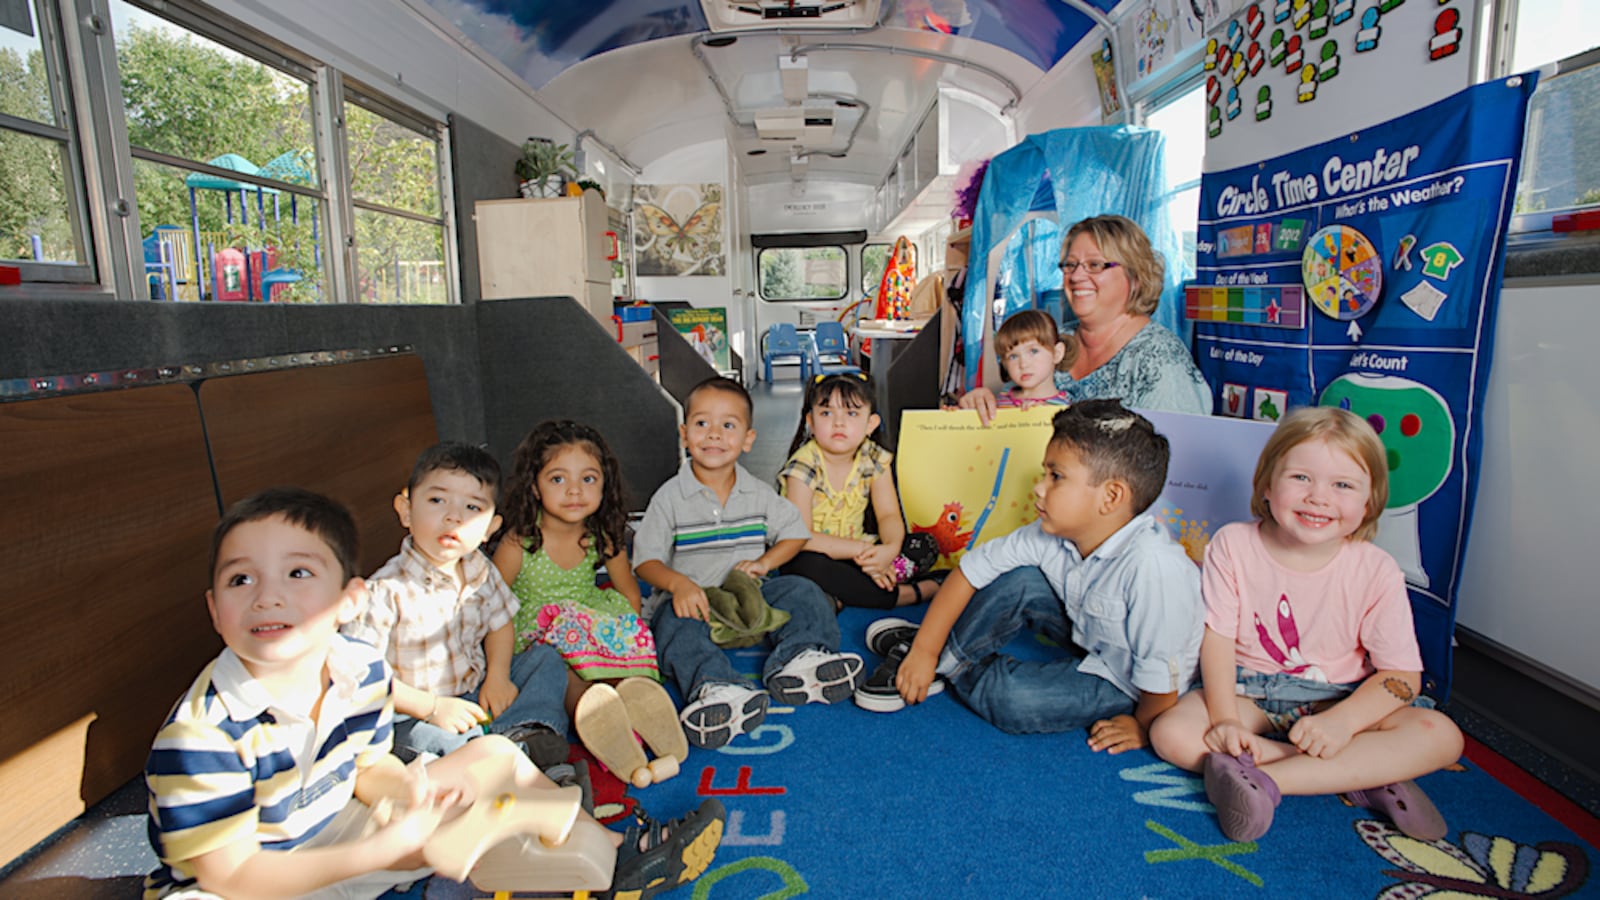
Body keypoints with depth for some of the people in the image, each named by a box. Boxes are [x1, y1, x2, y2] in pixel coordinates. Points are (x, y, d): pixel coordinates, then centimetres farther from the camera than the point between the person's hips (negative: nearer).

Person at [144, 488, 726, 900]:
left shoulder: (362, 669, -12)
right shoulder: (203, 734, -29)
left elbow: (367, 766, 4)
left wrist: (407, 787, -20)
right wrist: (380, 850, -27)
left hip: (333, 828, 6)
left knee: (493, 756, 0)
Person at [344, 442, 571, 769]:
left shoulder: (479, 570, -3)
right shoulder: (387, 589, -21)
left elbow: (499, 624, 11)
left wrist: (498, 675, -6)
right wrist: (432, 707, -22)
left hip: (477, 694, 6)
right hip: (415, 715, -6)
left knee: (546, 658, 1)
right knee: (423, 736, -36)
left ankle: (523, 730, -23)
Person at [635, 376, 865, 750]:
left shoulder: (759, 494, 5)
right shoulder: (669, 498, -4)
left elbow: (794, 532, 10)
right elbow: (647, 559, -7)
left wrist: (765, 562, -9)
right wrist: (678, 583, -27)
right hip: (693, 598, -3)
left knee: (802, 593, -17)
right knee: (676, 623, -34)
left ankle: (800, 658, -37)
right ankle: (713, 687, -57)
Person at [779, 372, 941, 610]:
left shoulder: (874, 459, -2)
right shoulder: (804, 466, -17)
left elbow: (889, 515, -3)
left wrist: (891, 548, -26)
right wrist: (860, 549, -29)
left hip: (857, 552, 6)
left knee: (926, 547, -7)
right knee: (808, 566, -38)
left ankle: (836, 598, -24)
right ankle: (907, 594, -23)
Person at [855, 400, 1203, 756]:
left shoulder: (1153, 566, -38)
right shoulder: (1050, 535, -18)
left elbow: (1163, 670, -29)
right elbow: (970, 570, -13)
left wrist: (1143, 727, -12)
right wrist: (925, 650, -14)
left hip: (1126, 683, -6)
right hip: (1088, 634, 6)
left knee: (1013, 698, -25)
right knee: (1018, 581, -15)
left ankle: (951, 669, 3)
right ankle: (943, 656, 1)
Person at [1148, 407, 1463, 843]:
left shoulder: (1376, 572, -10)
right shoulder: (1233, 545, -11)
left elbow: (1402, 673, -9)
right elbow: (1217, 639, -11)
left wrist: (1342, 721, -26)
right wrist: (1224, 718, -23)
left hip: (1337, 699, 1)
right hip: (1248, 692, 0)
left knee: (1442, 736, -23)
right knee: (1172, 734, -26)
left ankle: (1265, 779, -29)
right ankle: (1361, 775, -21)